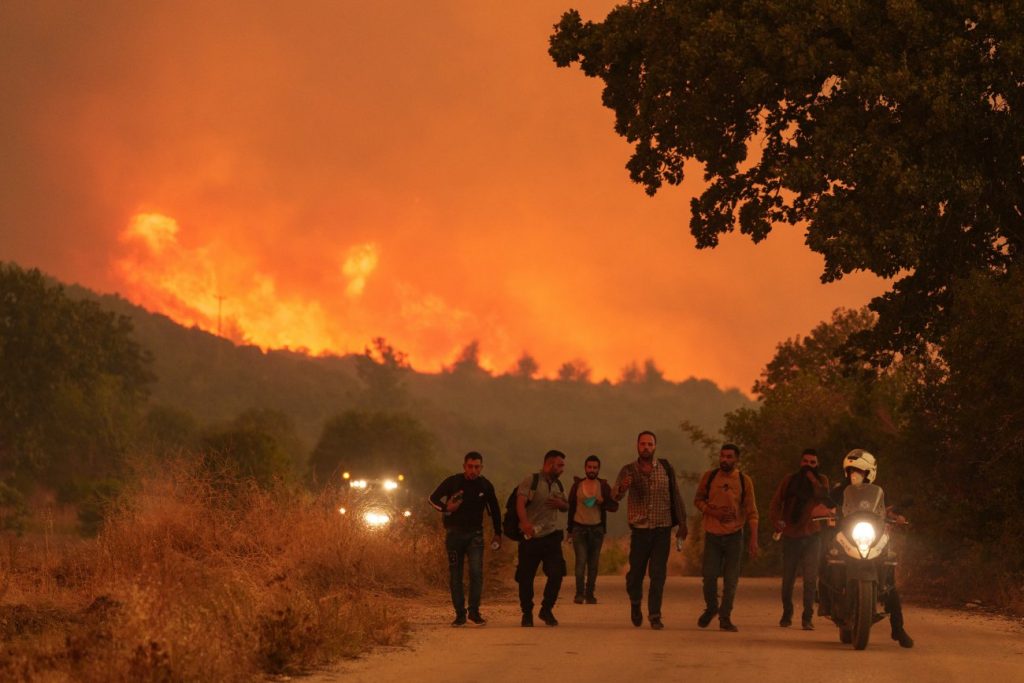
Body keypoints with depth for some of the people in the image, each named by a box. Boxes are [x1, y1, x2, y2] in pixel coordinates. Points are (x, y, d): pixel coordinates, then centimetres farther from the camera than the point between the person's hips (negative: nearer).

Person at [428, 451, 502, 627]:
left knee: (476, 571, -16)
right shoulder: (452, 482, -6)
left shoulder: (485, 485, 0)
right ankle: (460, 614, 8)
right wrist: (445, 508, -18)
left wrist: (498, 533, 15)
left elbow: (494, 509, 15)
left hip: (475, 533, 0)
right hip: (454, 533, 0)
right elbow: (433, 498, 2)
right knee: (455, 575, 1)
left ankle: (474, 611, -9)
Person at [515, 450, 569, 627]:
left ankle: (546, 609, 8)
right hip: (532, 536, -5)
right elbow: (520, 503, -20)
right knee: (526, 577, 1)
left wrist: (561, 503, 1)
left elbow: (566, 506, 27)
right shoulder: (531, 481, -6)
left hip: (552, 535, 5)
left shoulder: (558, 485, 16)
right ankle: (527, 613, 16)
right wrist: (525, 522, -38)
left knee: (556, 573, -9)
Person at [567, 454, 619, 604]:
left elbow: (614, 506, 2)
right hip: (579, 528, -1)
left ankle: (590, 594, 8)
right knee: (581, 561, -12)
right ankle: (579, 593, -11)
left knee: (593, 563, 3)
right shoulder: (577, 485, 4)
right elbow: (570, 508, 10)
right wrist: (570, 529, 9)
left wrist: (603, 502, -19)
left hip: (596, 529, 1)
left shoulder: (603, 486, 3)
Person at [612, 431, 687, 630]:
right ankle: (635, 604, 30)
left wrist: (682, 523, 7)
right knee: (636, 571, 3)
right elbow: (615, 496, -15)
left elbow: (675, 495, 9)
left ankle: (655, 615, 1)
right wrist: (622, 488, -38)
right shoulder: (628, 471, -2)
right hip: (640, 529, 0)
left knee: (658, 574, -4)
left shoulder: (665, 468, 2)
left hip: (662, 529, 0)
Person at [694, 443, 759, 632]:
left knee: (731, 580, 0)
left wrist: (754, 539, -6)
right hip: (713, 535, 0)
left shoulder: (744, 481, -1)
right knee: (709, 576, -3)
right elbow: (698, 499, 8)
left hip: (734, 536, 0)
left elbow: (751, 512, 0)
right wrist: (712, 512, -12)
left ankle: (725, 618, 9)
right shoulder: (709, 477, 1)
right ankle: (711, 608, 23)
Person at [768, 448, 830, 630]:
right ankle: (786, 614, 22)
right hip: (790, 535, 1)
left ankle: (807, 618, -5)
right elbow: (776, 502, 3)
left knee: (810, 579, -8)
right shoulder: (789, 480, 8)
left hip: (812, 535, -1)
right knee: (788, 579, 6)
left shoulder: (821, 480, 6)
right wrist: (775, 521, -12)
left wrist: (812, 478, -13)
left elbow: (823, 496, -14)